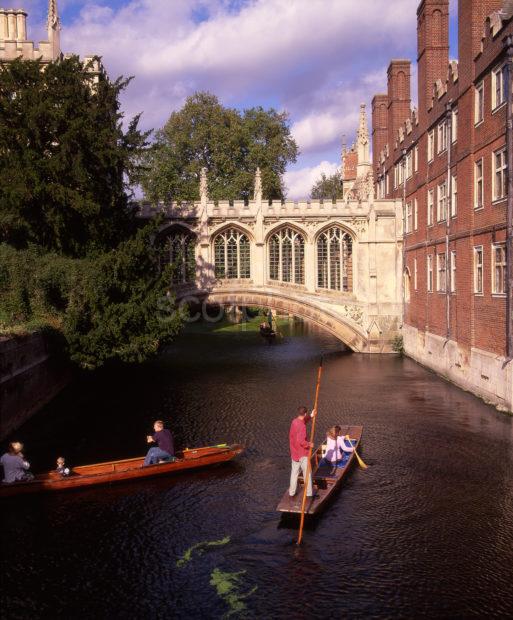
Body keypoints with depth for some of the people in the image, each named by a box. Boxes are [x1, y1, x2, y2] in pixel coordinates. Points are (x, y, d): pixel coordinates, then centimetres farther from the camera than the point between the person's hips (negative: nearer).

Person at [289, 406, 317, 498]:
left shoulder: (294, 421, 1)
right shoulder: (302, 426, -25)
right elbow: (301, 441, -31)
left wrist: (311, 416, 15)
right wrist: (309, 444, -15)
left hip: (294, 452, 8)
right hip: (302, 454, -8)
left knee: (294, 472, 16)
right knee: (307, 473, 6)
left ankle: (292, 492, 22)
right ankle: (309, 493, 13)